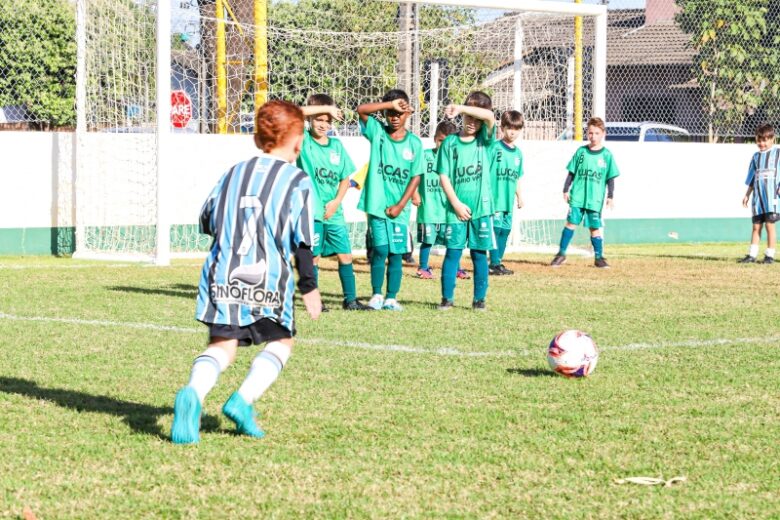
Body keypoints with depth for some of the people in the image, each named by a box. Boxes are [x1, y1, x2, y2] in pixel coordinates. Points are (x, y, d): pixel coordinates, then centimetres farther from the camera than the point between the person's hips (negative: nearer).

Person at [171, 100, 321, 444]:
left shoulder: (234, 173, 15)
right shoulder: (299, 182, 1)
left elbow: (206, 222, 19)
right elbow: (302, 241, -3)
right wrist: (309, 287, 4)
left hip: (222, 276, 3)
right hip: (269, 280, -3)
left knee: (222, 345, 4)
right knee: (281, 341, 17)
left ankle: (193, 393, -27)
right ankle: (243, 400, -4)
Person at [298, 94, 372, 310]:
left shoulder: (337, 146, 9)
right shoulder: (304, 141, -3)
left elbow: (346, 178, 13)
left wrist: (337, 201, -3)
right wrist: (326, 107, -18)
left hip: (334, 212, 5)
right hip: (312, 211, -4)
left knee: (345, 255, 6)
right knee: (314, 257, -1)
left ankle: (350, 300, 16)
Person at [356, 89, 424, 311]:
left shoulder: (414, 143, 3)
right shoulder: (377, 132, 2)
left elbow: (416, 177, 3)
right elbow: (361, 110, -13)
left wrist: (400, 205, -5)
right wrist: (391, 104, -21)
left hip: (399, 208, 1)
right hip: (377, 204, -1)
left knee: (396, 253, 3)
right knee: (380, 250, -5)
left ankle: (391, 298, 12)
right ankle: (376, 295, 9)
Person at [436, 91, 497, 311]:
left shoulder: (484, 139, 5)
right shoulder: (450, 142, 4)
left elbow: (490, 117, -16)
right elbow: (444, 176, 1)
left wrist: (460, 108, -25)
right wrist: (456, 203, -7)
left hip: (481, 207, 0)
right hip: (456, 208, 0)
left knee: (479, 253, 4)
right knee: (453, 252, 0)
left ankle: (479, 298, 11)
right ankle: (447, 297, 6)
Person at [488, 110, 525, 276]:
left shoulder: (518, 153, 14)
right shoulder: (495, 148, -7)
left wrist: (519, 196, 22)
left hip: (509, 200, 7)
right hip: (495, 198, -7)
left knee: (505, 230, 9)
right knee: (496, 228, -7)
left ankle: (498, 263, 16)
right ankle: (494, 264, -4)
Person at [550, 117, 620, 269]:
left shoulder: (607, 155, 2)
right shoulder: (581, 151, 4)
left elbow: (610, 178, 5)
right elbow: (571, 173, 9)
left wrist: (610, 196, 0)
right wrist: (566, 190, 4)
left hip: (595, 199, -1)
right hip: (577, 196, 1)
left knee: (595, 227, 3)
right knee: (571, 222, -3)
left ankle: (599, 257, 13)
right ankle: (561, 254, 4)